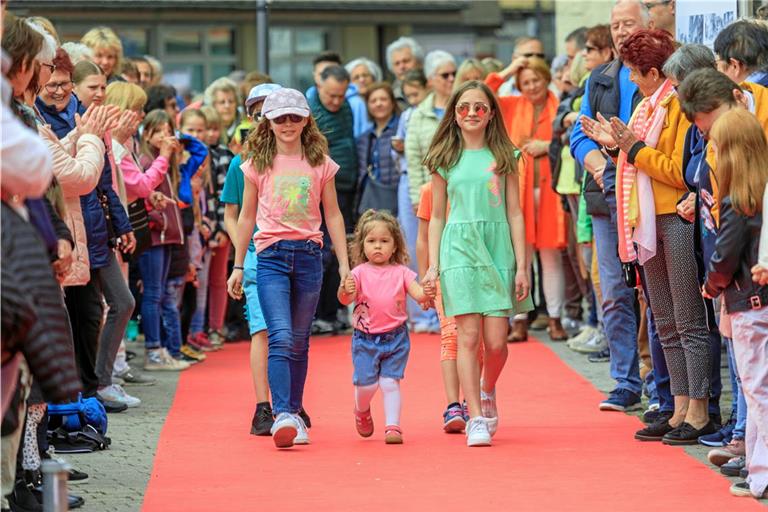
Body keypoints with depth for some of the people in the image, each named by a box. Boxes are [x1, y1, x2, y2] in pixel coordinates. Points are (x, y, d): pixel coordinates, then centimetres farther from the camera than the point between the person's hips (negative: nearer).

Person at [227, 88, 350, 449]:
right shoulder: (257, 164, 7)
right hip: (271, 255, -2)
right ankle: (281, 416, -22)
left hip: (309, 256, 2)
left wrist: (344, 264, 8)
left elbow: (333, 215, 12)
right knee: (280, 337, -15)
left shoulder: (320, 164, 8)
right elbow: (247, 216, 12)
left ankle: (295, 414, 15)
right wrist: (238, 266, 12)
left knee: (299, 341, 6)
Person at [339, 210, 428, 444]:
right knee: (366, 383, -4)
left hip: (395, 337, 0)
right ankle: (362, 411, 27)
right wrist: (345, 291, -35)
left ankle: (393, 426, 0)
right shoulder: (360, 273, -2)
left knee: (390, 381, -6)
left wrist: (426, 292, -29)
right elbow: (346, 299, -12)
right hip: (365, 338, 0)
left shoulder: (401, 273, 2)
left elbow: (418, 294, -6)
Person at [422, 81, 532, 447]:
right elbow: (437, 218, 12)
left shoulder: (503, 156, 9)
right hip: (460, 250, 0)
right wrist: (433, 266, 5)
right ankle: (476, 419, -5)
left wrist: (522, 265, 1)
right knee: (468, 336, -9)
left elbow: (514, 213, 7)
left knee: (496, 341, -3)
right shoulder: (445, 160, 9)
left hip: (498, 248, 0)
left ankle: (487, 391, 28)